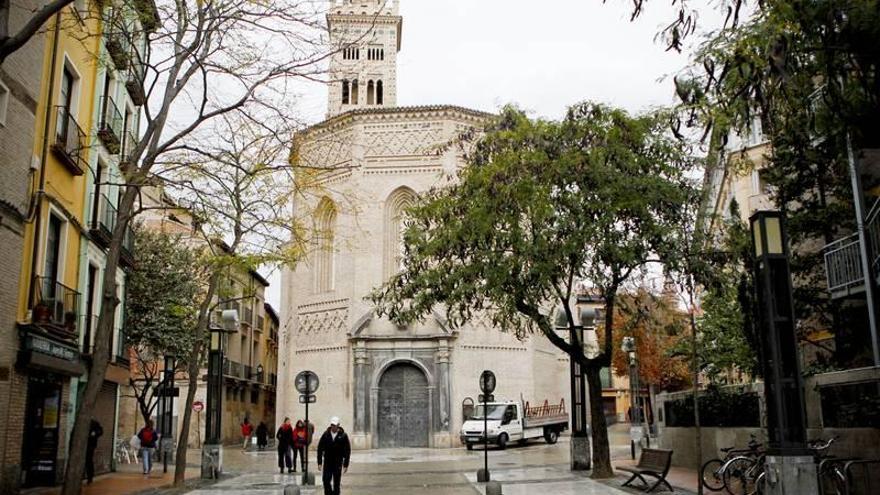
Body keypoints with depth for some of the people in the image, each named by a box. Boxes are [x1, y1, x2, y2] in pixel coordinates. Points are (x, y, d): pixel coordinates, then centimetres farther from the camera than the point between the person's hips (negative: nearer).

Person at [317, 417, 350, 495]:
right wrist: (319, 463, -2)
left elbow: (347, 450, -2)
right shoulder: (326, 434, 0)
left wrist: (346, 465, -5)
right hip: (327, 462, 1)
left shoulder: (343, 436, -4)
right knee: (326, 480, -4)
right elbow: (320, 448, 3)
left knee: (336, 483, 4)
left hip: (338, 463, -1)